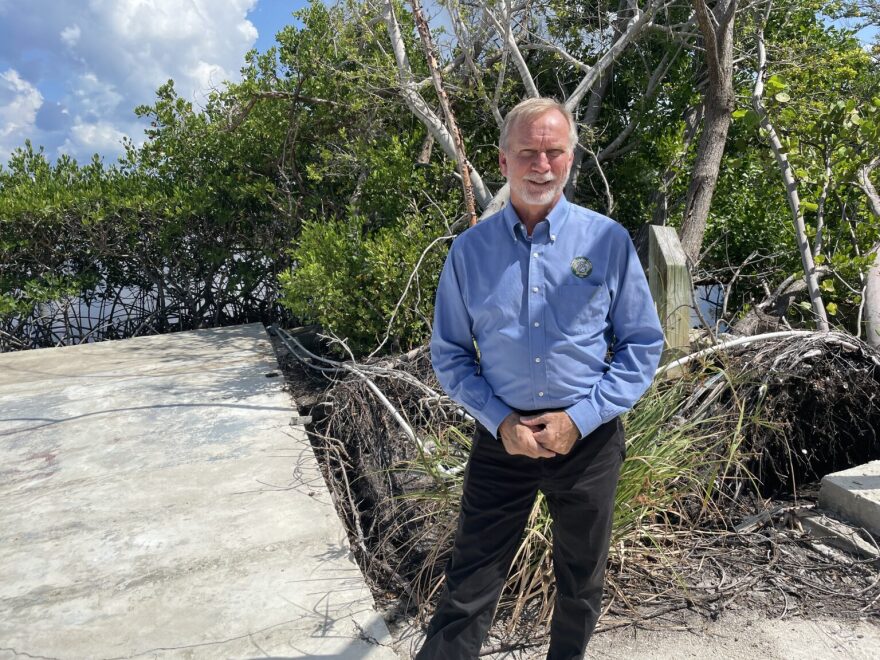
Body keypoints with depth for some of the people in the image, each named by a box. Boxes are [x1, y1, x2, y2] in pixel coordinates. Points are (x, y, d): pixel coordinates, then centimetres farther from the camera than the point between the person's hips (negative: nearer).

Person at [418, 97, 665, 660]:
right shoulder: (470, 250, -3)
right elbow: (449, 354, 2)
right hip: (503, 438, 0)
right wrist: (500, 421, -11)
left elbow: (643, 344, -3)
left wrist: (579, 418, -13)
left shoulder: (608, 241, -5)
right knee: (469, 587, 4)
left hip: (589, 439, 1)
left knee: (581, 582, 21)